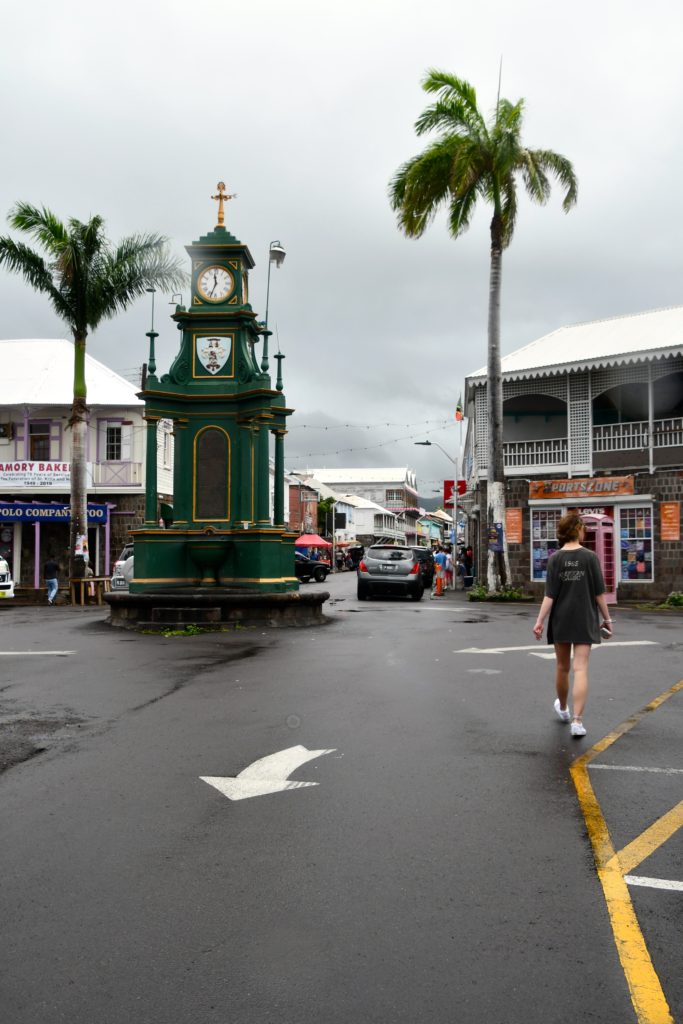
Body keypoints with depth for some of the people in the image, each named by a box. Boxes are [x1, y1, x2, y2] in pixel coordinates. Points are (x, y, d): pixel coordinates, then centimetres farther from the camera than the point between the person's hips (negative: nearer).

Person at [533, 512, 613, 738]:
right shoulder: (590, 557, -7)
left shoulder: (555, 558, -5)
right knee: (580, 669, -3)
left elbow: (549, 595, -9)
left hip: (560, 620, 2)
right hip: (584, 620, -2)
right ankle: (577, 720, -11)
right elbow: (599, 593, -6)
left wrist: (539, 621, -6)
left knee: (562, 667, 16)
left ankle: (563, 709, 37)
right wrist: (607, 619, 3)